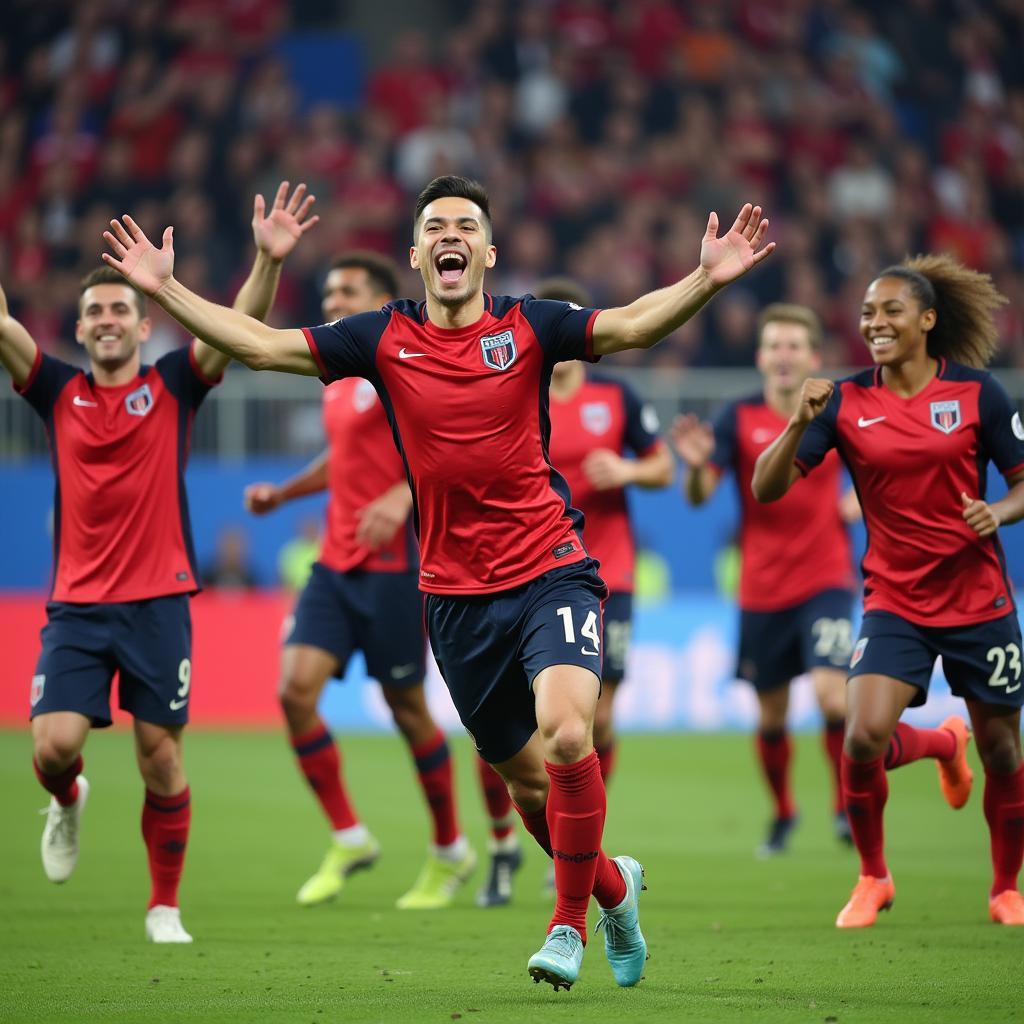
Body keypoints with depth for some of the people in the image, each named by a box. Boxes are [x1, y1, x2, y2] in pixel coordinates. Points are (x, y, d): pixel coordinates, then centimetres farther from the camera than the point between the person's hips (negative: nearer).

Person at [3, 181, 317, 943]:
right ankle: (68, 804, 25)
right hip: (77, 605, 1)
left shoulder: (173, 386, 4)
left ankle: (165, 907, 14)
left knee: (161, 759, 0)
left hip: (157, 602, -1)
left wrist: (269, 261, -26)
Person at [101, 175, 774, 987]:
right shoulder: (385, 339, 3)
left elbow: (632, 325, -10)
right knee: (525, 778, 9)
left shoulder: (527, 327, -1)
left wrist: (708, 279, -25)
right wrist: (165, 288, 0)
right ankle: (613, 888, 37)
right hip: (456, 593, 3)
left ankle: (569, 921, -7)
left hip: (551, 570, -2)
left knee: (566, 736, -24)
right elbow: (262, 344, 5)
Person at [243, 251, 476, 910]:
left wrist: (401, 497, -33)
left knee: (407, 707, 1)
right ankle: (348, 838, 3)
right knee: (296, 688, -9)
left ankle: (450, 851, 19)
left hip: (394, 566, -7)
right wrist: (284, 492, 18)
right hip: (337, 563, 7)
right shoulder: (337, 375, 16)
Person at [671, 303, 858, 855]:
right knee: (770, 716, 9)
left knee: (831, 694, -18)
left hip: (825, 581, -1)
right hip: (761, 589, 1)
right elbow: (698, 495, -15)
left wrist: (861, 501, 2)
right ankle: (782, 814, 33)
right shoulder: (739, 418, -4)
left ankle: (847, 802, 3)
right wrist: (695, 464, -35)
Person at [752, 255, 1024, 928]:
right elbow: (768, 488, -6)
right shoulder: (846, 401, -2)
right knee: (865, 736, -20)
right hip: (894, 601, 0)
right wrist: (800, 423, -22)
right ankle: (873, 878, 7)